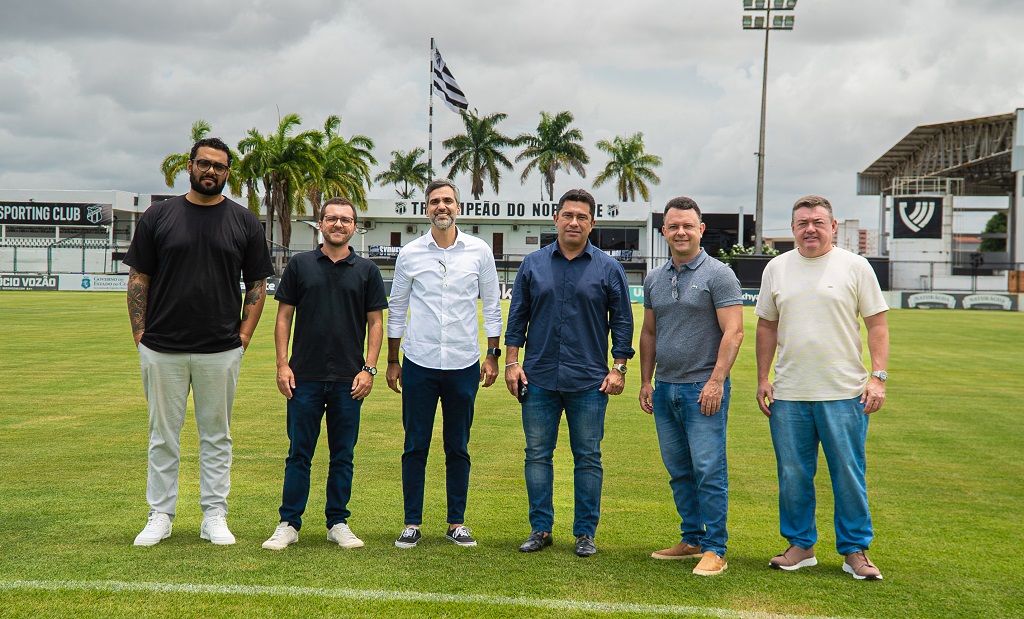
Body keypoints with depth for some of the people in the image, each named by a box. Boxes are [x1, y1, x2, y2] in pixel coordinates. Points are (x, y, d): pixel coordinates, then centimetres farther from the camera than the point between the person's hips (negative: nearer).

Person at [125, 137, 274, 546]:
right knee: (163, 434, 8)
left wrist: (245, 334, -1)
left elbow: (257, 283, 8)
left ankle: (215, 516, 18)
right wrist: (139, 335, -1)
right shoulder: (158, 216, 5)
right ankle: (160, 515, 19)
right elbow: (138, 279, 6)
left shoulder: (244, 221, 6)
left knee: (216, 435, 8)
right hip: (161, 349, 0)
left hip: (221, 350, 0)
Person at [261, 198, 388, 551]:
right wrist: (282, 364, -2)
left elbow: (375, 322, 7)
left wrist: (369, 368, -3)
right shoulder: (300, 265, 6)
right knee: (299, 454, 4)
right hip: (305, 377, 0)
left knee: (343, 455, 8)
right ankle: (289, 524, 13)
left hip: (349, 379, 1)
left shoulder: (366, 271, 6)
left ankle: (338, 523, 18)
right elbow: (284, 317, 6)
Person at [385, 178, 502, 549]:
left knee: (458, 448, 8)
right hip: (419, 362, 0)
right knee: (415, 446, 3)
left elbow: (491, 306, 8)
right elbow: (397, 309, 9)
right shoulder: (410, 254, 3)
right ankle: (412, 523, 13)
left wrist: (493, 355, 4)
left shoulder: (479, 252, 3)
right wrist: (391, 361, 8)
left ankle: (457, 522, 18)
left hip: (463, 364, 0)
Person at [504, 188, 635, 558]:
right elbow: (517, 316, 9)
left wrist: (619, 367, -1)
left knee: (588, 458, 5)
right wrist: (512, 362, 2)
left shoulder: (608, 268, 3)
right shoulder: (533, 264, 7)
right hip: (539, 379, 2)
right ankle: (540, 529, 17)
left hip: (589, 382, -1)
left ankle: (585, 533, 15)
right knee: (537, 454, 6)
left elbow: (622, 321, 5)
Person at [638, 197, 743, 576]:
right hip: (665, 388, 6)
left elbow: (733, 332, -11)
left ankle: (714, 549, 3)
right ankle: (692, 540, 24)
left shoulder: (718, 275, -6)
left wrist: (716, 381, -18)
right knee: (679, 471, 12)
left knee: (709, 470, -5)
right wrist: (645, 381, 14)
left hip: (703, 388, -6)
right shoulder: (654, 280, 13)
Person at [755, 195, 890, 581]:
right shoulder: (776, 268, 9)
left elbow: (877, 325, 1)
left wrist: (878, 377, -8)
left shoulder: (855, 266, 1)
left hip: (844, 393, -3)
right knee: (793, 476, 9)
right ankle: (800, 545, 22)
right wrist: (762, 379, 8)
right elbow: (766, 327, 13)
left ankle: (855, 551, 15)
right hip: (788, 394, 3)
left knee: (849, 475, 3)